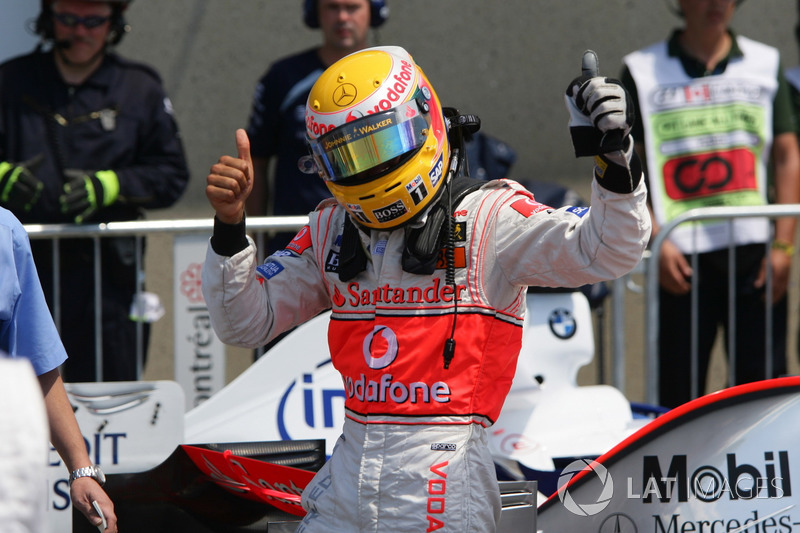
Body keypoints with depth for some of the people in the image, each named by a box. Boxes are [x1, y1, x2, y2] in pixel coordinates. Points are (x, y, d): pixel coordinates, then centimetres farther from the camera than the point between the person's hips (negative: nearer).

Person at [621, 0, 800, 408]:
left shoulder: (765, 65, 12)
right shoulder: (643, 72, 6)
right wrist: (655, 241, -9)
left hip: (755, 252, 2)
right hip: (682, 255, -2)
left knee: (765, 377, -1)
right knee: (678, 390, -2)